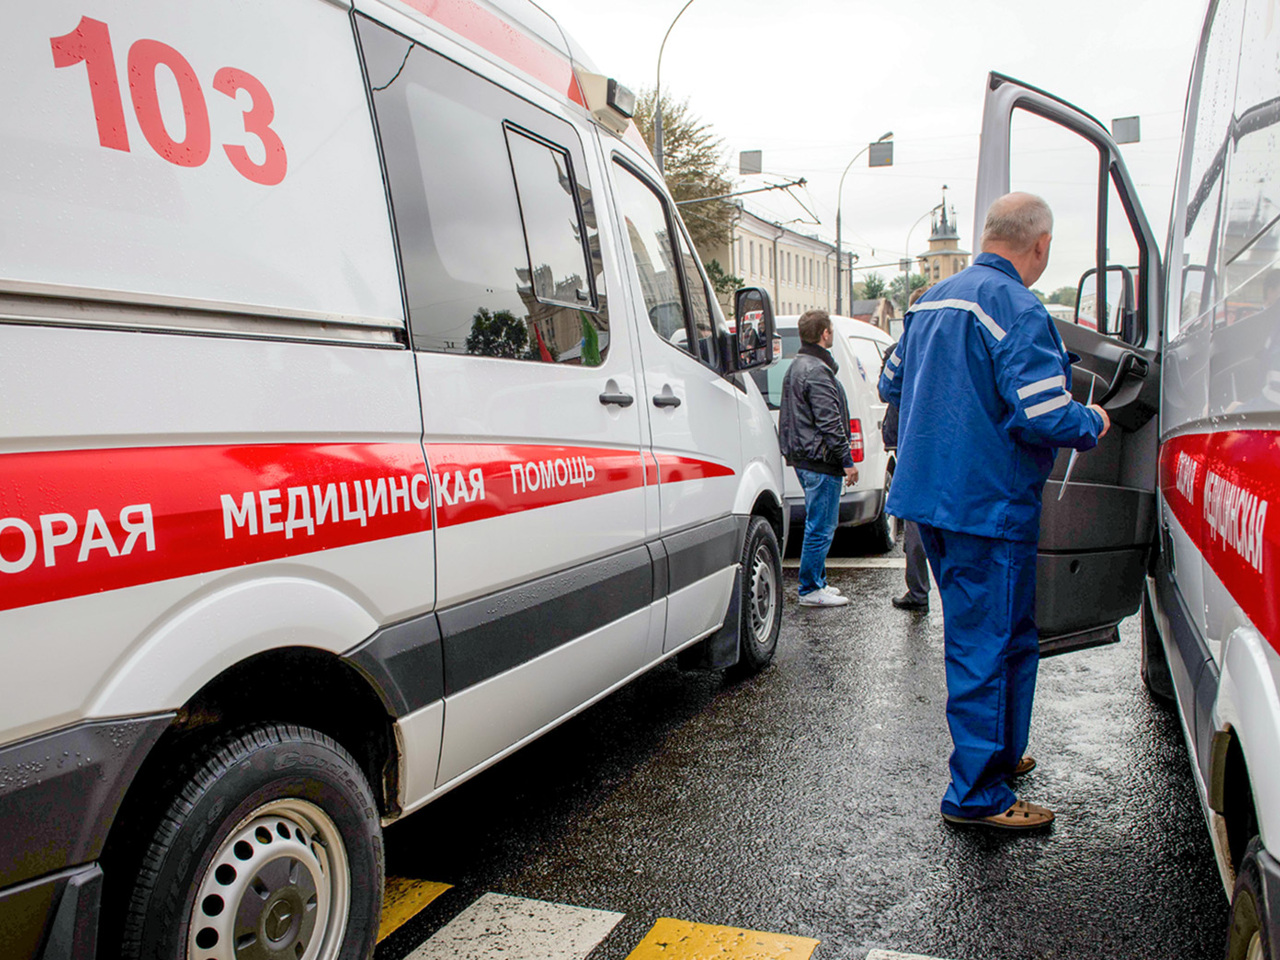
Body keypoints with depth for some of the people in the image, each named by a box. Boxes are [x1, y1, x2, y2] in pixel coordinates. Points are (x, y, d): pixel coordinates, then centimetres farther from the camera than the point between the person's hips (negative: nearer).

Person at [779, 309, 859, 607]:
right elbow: (829, 423, -20)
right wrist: (847, 460, -16)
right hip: (821, 462, -11)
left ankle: (816, 581, 27)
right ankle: (811, 590, 4)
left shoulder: (797, 367, 17)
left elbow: (789, 417, 23)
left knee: (818, 525, 18)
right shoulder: (817, 371, -17)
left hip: (804, 457, 11)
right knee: (821, 527, -3)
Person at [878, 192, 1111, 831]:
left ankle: (998, 753, 38)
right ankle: (977, 794, 10)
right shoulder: (1017, 310, -16)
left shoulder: (933, 300, 11)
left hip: (929, 495, 9)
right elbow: (1044, 415, -23)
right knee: (988, 645, 1)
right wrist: (1093, 423, -2)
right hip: (987, 505, -9)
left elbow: (891, 385, 21)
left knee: (992, 635, 23)